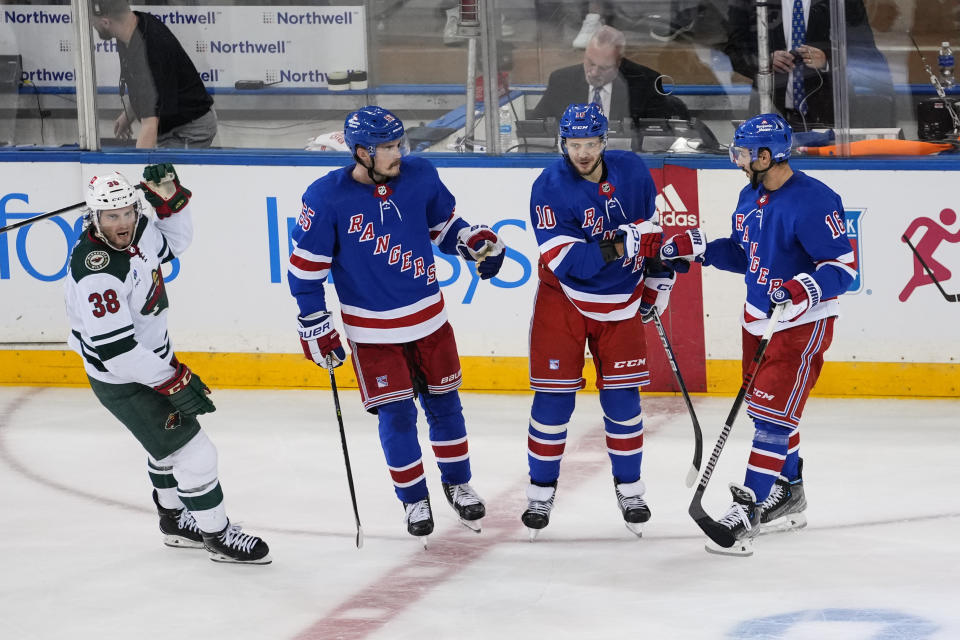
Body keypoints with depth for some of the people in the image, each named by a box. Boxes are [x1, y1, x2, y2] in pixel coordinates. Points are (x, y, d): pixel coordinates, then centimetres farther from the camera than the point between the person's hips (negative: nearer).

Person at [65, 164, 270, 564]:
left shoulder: (136, 231, -8)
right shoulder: (96, 273, -34)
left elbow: (174, 240, 16)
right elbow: (117, 351, -34)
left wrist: (170, 199, -3)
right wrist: (175, 382, -29)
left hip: (152, 358, 9)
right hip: (123, 382, -9)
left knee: (169, 443, 28)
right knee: (195, 455, -6)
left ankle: (174, 519, 49)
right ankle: (218, 536, 10)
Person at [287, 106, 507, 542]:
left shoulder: (420, 176, -7)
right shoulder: (327, 197, -18)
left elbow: (443, 222, 12)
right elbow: (306, 264, -10)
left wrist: (475, 242, -8)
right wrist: (315, 326, -8)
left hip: (428, 316, 4)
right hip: (372, 328, -3)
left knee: (443, 401, 14)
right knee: (396, 413, -1)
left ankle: (457, 483, 34)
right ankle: (413, 498, 17)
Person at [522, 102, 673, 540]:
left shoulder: (632, 172, -7)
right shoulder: (550, 188, -19)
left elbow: (653, 228, 9)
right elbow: (565, 261, -26)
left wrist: (659, 281, 10)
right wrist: (614, 247, -37)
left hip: (620, 304, 2)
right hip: (564, 300, -2)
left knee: (621, 397, 3)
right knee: (554, 396, -2)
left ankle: (629, 488, 17)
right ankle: (541, 491, 10)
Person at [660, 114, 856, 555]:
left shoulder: (813, 201, -22)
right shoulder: (751, 197, 6)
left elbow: (843, 264, -22)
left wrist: (808, 288, -38)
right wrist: (696, 247, 6)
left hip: (802, 323, -9)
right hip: (759, 320, 9)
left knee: (773, 414, -12)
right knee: (766, 408, 18)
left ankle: (748, 511, -14)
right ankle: (788, 498, 34)